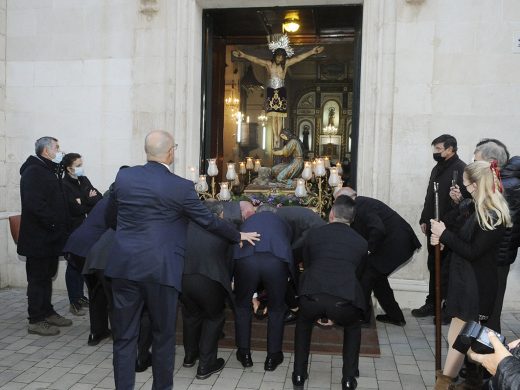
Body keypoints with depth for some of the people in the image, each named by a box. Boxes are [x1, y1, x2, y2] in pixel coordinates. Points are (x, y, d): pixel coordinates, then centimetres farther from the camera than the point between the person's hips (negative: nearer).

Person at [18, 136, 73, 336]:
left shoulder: (50, 171, 16)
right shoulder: (33, 171, -15)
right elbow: (34, 204, -26)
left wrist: (62, 226, 10)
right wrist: (54, 223, -22)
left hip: (50, 237, 9)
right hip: (38, 238, -9)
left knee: (47, 275, 17)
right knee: (38, 278, 0)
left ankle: (47, 312, 28)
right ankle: (36, 320, 9)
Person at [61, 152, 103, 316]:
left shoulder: (84, 180, 9)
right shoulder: (64, 185, -12)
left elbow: (100, 198, 1)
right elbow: (76, 209, -20)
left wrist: (85, 201, -15)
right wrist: (91, 201, -6)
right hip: (73, 230, -6)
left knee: (83, 263, 12)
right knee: (74, 265, 1)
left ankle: (80, 297, 25)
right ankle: (74, 303, 9)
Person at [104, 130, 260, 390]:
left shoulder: (123, 177, 3)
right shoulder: (181, 186, -8)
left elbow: (110, 218, 16)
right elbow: (208, 220, 1)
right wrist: (239, 236, 17)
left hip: (124, 266, 4)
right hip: (160, 269, -3)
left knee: (124, 335, 11)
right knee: (163, 334, 13)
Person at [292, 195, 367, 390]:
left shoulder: (314, 233, 20)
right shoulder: (361, 242, 21)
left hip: (312, 296, 0)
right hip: (345, 300, 0)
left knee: (303, 323, 35)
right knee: (353, 328, 36)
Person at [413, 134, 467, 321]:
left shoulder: (460, 169, -12)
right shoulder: (437, 168, 15)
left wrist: (451, 224, -22)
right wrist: (424, 220, 16)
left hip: (450, 229, -8)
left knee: (447, 270, 0)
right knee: (434, 267, 15)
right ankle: (432, 304, 26)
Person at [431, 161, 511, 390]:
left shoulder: (493, 216, -20)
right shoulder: (483, 210, 10)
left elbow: (472, 252, -20)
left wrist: (444, 234, -15)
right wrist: (443, 240, -2)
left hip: (475, 287, -9)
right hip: (469, 283, 9)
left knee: (456, 339, -4)